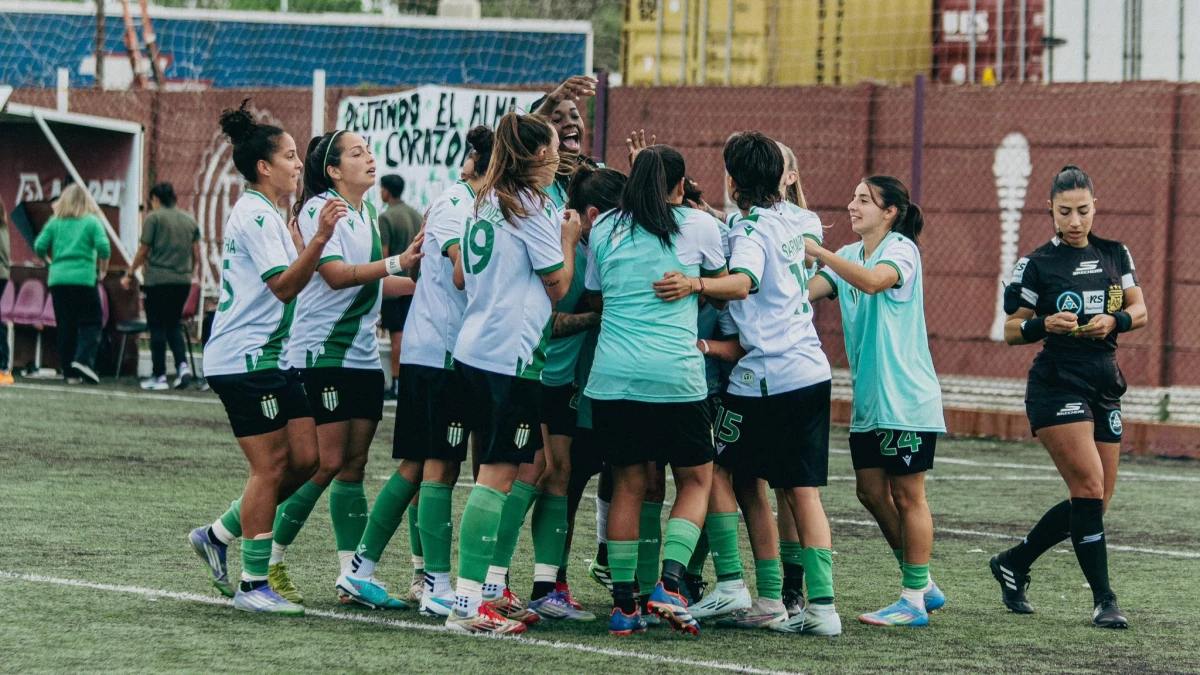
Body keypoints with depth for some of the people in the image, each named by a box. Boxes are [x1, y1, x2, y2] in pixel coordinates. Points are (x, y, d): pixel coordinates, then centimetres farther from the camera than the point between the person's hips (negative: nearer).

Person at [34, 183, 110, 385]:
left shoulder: (54, 222, 9)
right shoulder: (92, 222, 0)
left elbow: (39, 247, 4)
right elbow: (103, 247, -10)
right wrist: (103, 270, 4)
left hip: (57, 279, 4)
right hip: (83, 278, -4)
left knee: (65, 325, 9)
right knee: (90, 323, 1)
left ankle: (70, 371, 8)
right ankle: (84, 359, -21)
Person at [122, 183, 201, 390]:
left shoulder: (154, 218, -4)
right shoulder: (189, 221, 11)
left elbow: (144, 251, -5)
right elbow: (196, 254, 12)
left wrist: (130, 275, 4)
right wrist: (196, 276, 26)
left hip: (158, 280, -5)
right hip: (183, 280, 5)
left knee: (157, 327, 1)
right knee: (173, 325, 15)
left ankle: (159, 375, 1)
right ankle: (182, 364, -6)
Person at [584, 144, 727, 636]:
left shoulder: (604, 229, 10)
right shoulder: (698, 226, 3)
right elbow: (722, 285, 19)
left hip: (613, 375, 3)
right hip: (676, 374, -3)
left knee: (628, 485, 9)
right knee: (695, 481, 11)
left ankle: (624, 604, 5)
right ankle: (669, 584, -6)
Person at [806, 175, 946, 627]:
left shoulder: (901, 250, -9)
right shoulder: (849, 256, 13)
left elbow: (874, 280, -31)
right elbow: (805, 291, 2)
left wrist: (820, 252, -34)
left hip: (905, 398, -8)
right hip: (868, 399, 8)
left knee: (907, 495, -3)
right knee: (872, 491, 8)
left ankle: (913, 599, 2)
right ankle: (921, 583, 20)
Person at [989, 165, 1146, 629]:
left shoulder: (1115, 255, 9)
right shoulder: (1036, 265, -4)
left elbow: (1139, 311, 9)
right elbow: (1011, 331, -1)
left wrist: (1114, 321, -12)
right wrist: (1045, 324, -21)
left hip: (1105, 382, 6)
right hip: (1058, 382, -6)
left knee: (1094, 504, 7)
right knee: (1089, 487, -17)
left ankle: (1013, 563, 25)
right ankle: (1103, 600, -11)